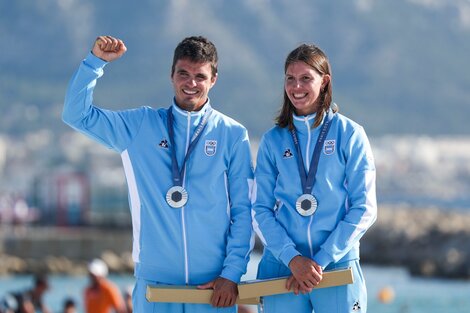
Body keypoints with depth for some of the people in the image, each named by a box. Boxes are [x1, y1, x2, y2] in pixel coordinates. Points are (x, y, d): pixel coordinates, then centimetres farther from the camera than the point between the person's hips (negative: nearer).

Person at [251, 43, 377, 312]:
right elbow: (261, 210, 2)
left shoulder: (350, 135, 1)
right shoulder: (273, 140, 7)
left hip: (338, 265, -1)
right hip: (281, 268, 1)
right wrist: (293, 258, -13)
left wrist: (321, 260, -11)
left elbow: (364, 209, -3)